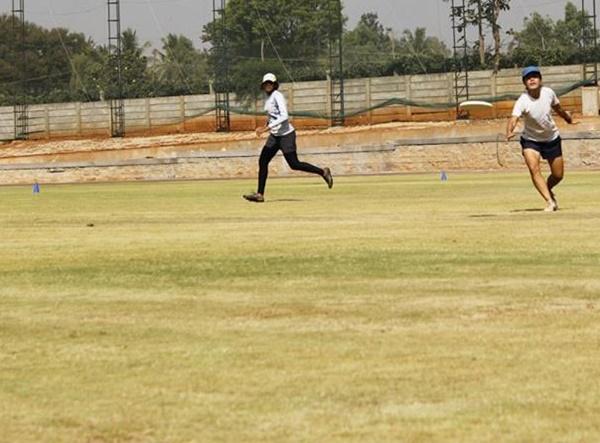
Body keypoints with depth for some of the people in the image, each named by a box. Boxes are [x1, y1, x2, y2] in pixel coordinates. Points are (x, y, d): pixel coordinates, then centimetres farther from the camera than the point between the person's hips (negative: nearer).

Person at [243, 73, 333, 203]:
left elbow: (284, 116, -26)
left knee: (294, 164, -6)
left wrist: (268, 127, -28)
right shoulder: (268, 97, 12)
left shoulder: (277, 96, -16)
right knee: (263, 161, 1)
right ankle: (260, 194, 2)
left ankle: (322, 172, 11)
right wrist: (265, 126, 13)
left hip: (286, 134, -9)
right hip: (274, 136, 9)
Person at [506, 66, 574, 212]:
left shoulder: (548, 93, -14)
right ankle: (549, 201, -21)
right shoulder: (522, 101, -26)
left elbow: (557, 107, 8)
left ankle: (548, 190, 42)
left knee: (558, 175, 8)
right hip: (531, 140, -3)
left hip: (552, 138, 3)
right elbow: (514, 118, -41)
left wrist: (566, 116, 27)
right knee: (534, 168, -26)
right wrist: (509, 132, -62)